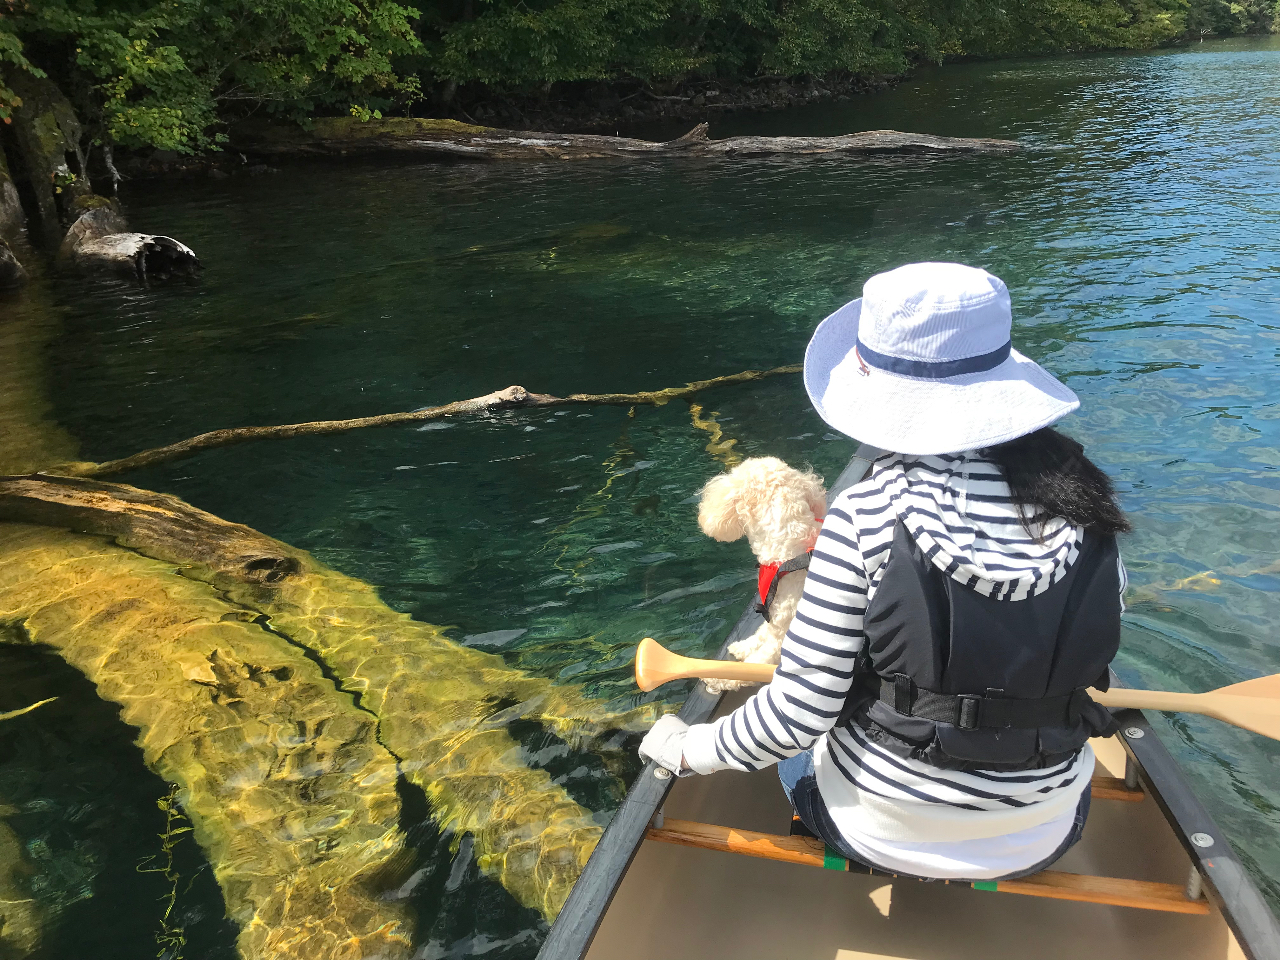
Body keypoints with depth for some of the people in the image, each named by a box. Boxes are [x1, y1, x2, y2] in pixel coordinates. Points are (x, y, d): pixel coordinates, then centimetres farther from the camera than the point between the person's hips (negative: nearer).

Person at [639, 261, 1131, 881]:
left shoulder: (866, 515, -25)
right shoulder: (1087, 508, -13)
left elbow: (797, 713, -21)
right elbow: (1084, 670, 3)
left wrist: (687, 750, -3)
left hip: (878, 832, -3)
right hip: (1041, 838, 4)